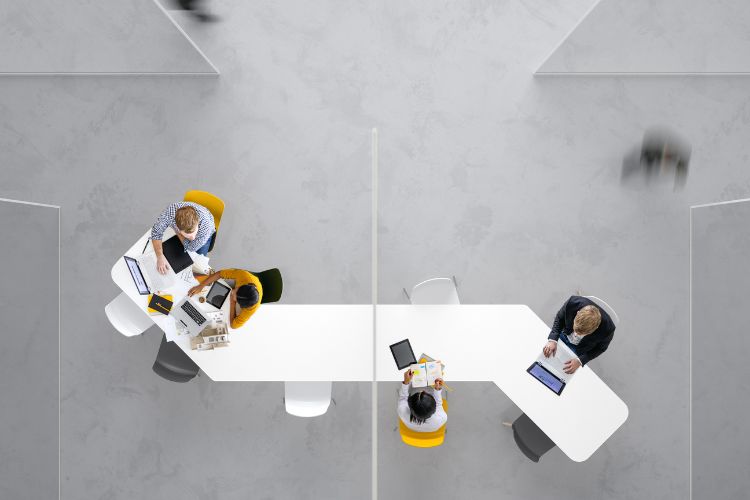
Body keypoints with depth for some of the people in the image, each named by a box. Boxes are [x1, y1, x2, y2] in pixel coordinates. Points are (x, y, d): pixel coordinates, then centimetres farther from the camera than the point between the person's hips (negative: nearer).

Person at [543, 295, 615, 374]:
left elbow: (600, 348, -16)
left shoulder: (607, 328, -41)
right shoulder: (573, 303, -39)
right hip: (563, 336, 2)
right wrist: (553, 339, -27)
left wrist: (580, 361, -27)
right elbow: (559, 318, -15)